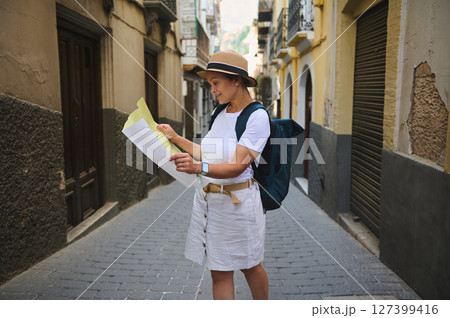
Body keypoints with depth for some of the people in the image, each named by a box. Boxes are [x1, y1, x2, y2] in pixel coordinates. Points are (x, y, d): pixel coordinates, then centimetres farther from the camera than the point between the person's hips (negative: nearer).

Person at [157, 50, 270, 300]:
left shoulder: (257, 117, -14)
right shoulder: (222, 114, 11)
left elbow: (237, 166, -24)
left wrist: (199, 167, -39)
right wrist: (176, 138, 16)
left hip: (238, 201, -6)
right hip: (207, 200, 7)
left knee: (249, 267, 15)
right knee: (219, 273, 10)